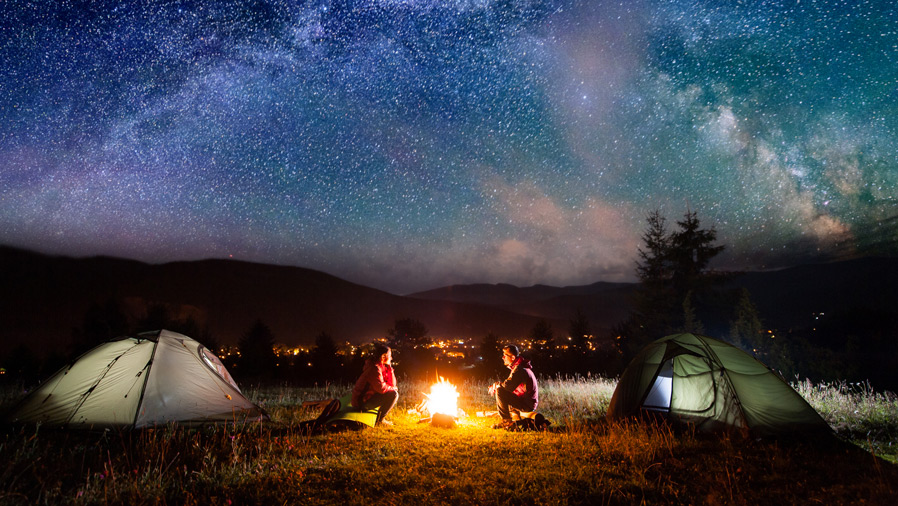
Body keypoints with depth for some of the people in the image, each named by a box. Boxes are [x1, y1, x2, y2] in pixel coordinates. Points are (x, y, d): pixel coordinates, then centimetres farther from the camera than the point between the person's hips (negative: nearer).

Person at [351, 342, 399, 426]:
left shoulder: (382, 367, 11)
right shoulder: (374, 368, -19)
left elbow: (392, 384, 10)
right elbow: (381, 388, -28)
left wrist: (389, 367, 2)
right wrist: (392, 388, -7)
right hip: (362, 402, -10)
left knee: (395, 391, 17)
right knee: (393, 394, -20)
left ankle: (380, 417, 13)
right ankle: (379, 420, -8)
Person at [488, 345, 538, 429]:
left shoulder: (519, 369, -18)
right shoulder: (521, 367, 15)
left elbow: (507, 386, -27)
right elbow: (510, 385, 19)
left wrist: (496, 385, -6)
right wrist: (494, 387, 4)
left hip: (527, 405, -10)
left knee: (499, 391, -17)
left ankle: (506, 420, -9)